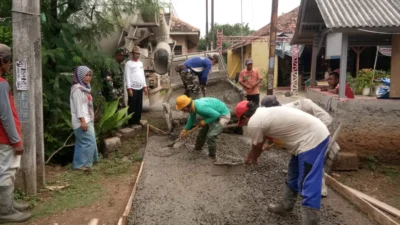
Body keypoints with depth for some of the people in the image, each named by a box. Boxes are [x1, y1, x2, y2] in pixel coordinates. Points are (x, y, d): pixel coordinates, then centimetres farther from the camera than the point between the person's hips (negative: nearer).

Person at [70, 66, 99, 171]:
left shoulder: (84, 87, 16)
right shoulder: (77, 89, -15)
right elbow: (78, 106, -20)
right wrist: (82, 120, -23)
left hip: (87, 119, 10)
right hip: (82, 120, -10)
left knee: (90, 141, 14)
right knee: (88, 142, -9)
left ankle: (82, 163, 25)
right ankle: (81, 164, -1)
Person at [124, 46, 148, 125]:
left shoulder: (140, 63, 14)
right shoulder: (128, 63, -7)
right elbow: (127, 76, -12)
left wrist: (145, 86, 12)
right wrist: (129, 88, -18)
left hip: (140, 88, 7)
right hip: (133, 88, -6)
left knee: (139, 105, 11)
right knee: (132, 105, -1)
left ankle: (137, 120, 22)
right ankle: (131, 121, 8)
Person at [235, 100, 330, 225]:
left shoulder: (253, 123, -12)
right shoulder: (263, 112, 17)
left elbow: (257, 147, 5)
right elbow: (260, 142, 31)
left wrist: (252, 160, 26)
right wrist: (249, 156, 43)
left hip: (311, 139, -11)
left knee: (308, 185, -8)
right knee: (293, 175, 23)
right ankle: (285, 206, 39)